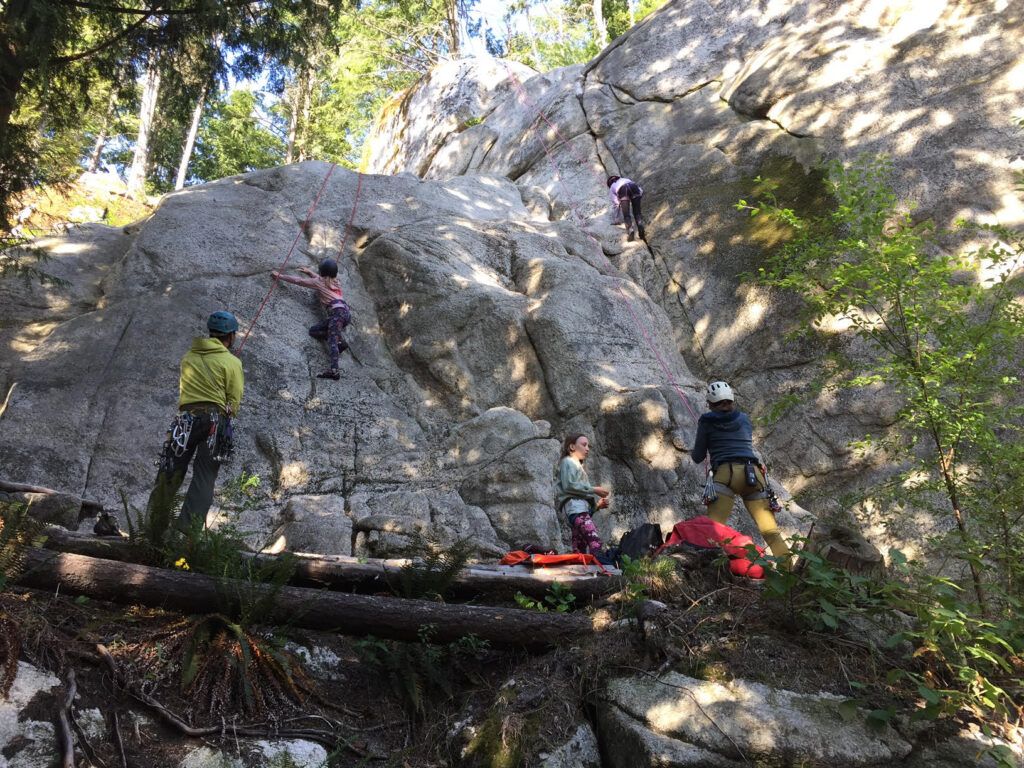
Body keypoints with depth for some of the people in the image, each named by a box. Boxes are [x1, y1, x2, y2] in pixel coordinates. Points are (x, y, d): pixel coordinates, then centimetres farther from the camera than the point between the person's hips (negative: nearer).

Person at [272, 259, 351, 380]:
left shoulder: (318, 282, 10)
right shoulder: (336, 282, 30)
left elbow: (298, 280, 17)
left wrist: (279, 276, 28)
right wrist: (310, 272, 61)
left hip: (337, 311, -8)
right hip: (346, 312, 8)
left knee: (332, 340, -22)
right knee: (314, 330, 14)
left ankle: (334, 370, -37)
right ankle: (340, 341, -3)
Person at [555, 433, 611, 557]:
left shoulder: (579, 466, 33)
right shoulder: (567, 462, 7)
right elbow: (568, 485, -9)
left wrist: (597, 504, 11)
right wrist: (593, 490, -4)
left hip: (583, 508, 9)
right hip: (575, 507, -9)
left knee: (581, 550, 0)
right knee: (596, 543, -27)